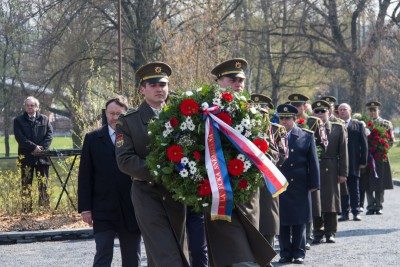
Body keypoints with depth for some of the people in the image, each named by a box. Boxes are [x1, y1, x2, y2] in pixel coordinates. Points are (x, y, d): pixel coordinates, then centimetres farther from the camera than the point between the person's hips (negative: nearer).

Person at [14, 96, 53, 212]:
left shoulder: (44, 119, 12)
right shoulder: (18, 120, 5)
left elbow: (49, 134, 3)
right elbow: (20, 137, -5)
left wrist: (42, 147, -12)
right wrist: (33, 147, -15)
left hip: (42, 155, 2)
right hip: (26, 156, -2)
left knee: (44, 183, 4)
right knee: (26, 184, 1)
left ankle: (45, 207, 8)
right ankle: (26, 209, 2)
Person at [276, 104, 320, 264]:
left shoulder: (306, 136, 3)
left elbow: (313, 162, 4)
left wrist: (313, 184, -1)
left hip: (300, 186, 0)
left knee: (299, 221, 5)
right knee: (282, 221, 3)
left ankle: (298, 253, 14)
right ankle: (285, 253, 12)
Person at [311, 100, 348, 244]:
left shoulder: (338, 128, 6)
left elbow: (343, 152, 4)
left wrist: (343, 172, -1)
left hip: (331, 171, 1)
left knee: (331, 201, 4)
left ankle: (330, 232, 13)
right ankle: (318, 233, 9)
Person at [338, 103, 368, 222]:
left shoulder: (358, 125, 6)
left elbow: (364, 144, 4)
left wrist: (363, 161, -2)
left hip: (354, 163, 0)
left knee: (354, 188, 5)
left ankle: (356, 212, 11)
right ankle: (344, 213, 8)